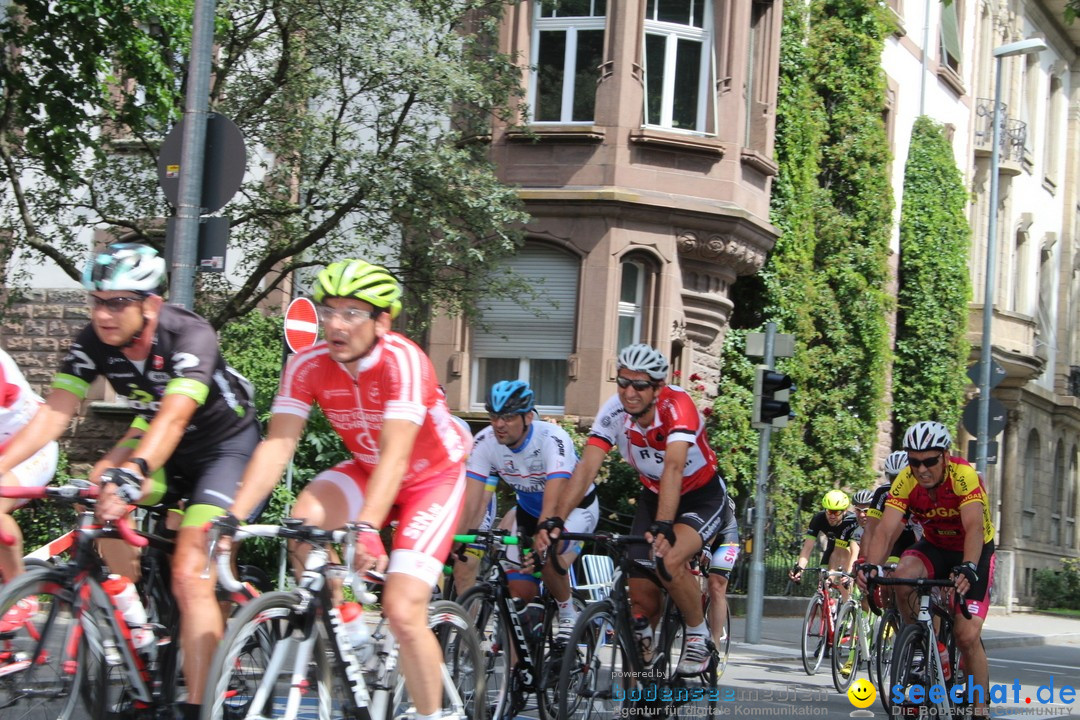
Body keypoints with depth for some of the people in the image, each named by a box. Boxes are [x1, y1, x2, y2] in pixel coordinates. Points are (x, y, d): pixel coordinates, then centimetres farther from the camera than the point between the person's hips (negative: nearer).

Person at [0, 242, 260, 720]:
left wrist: (132, 473, -62)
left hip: (225, 443, -8)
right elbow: (56, 411, -22)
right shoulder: (93, 341, -15)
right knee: (101, 489, -14)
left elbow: (174, 416, -45)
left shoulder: (190, 336, -32)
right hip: (155, 437, 8)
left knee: (190, 575, -19)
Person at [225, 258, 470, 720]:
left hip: (433, 477, -4)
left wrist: (366, 527, -54)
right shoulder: (308, 365, -17)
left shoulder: (402, 361, -31)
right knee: (306, 519, -28)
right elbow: (277, 444, -23)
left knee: (402, 612, -17)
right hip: (366, 470, 4)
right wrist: (232, 517, -36)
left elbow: (395, 453, -40)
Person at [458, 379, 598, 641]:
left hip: (574, 505, -5)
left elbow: (552, 504, -45)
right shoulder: (485, 441, -23)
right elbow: (471, 502, -27)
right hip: (529, 509, 5)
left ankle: (568, 613, -5)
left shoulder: (552, 439, -35)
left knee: (547, 558, -33)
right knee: (520, 592, -7)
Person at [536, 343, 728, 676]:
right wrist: (555, 519, -39)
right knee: (641, 594, -5)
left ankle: (699, 636, -6)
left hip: (702, 497, -4)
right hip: (653, 496, 4)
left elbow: (673, 468, -42)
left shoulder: (677, 405, -30)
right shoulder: (613, 411, -18)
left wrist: (663, 527, -55)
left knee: (669, 561, -30)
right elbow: (586, 467, -26)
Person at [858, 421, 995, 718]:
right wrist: (871, 565, -48)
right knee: (903, 578, -31)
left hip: (975, 551, -3)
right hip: (935, 546, 3)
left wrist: (968, 568, -59)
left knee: (967, 635, -15)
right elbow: (886, 530, -29)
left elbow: (975, 527, -42)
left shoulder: (964, 476, -30)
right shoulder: (905, 482, -21)